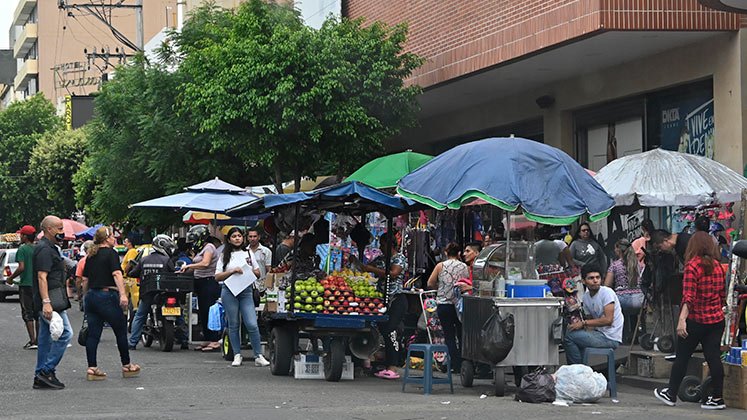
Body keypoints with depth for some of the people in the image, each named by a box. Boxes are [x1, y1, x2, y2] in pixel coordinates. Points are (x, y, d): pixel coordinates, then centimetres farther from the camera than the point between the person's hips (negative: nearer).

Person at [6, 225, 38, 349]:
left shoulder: (22, 249, -11)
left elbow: (21, 267, -18)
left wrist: (11, 278, -5)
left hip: (26, 284, -6)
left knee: (27, 314, -3)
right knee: (37, 314, 13)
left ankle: (33, 341, -9)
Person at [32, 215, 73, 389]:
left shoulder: (50, 248, 20)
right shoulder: (44, 249, -13)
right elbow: (42, 277, -21)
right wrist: (46, 302, -27)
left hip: (48, 302, 10)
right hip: (48, 301, -10)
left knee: (45, 338, 10)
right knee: (65, 333, -12)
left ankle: (41, 378, 12)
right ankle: (47, 370, -10)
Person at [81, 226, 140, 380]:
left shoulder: (91, 256, 14)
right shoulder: (110, 253, -6)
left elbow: (85, 279, 17)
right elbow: (117, 274, -19)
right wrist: (123, 294, -28)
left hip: (91, 296, 7)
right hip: (107, 296, -7)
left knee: (93, 333, 5)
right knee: (121, 330, 5)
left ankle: (92, 368, 1)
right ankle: (126, 366, 12)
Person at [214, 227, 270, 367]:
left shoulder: (249, 254, 15)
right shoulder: (224, 256, 8)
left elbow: (258, 272, 18)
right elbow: (217, 277, 2)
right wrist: (232, 271, -11)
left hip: (246, 291, 1)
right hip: (229, 291, -1)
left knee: (252, 324, -8)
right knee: (233, 325, 3)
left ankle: (258, 356, -4)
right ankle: (237, 355, 13)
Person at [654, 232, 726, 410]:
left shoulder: (693, 265, -12)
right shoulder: (718, 266, 7)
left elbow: (688, 296, -22)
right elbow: (723, 296, 14)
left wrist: (682, 319, -26)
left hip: (696, 320, -5)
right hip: (716, 319, 5)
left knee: (682, 357, 6)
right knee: (713, 358, 4)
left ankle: (670, 394, 16)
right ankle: (717, 398, 3)